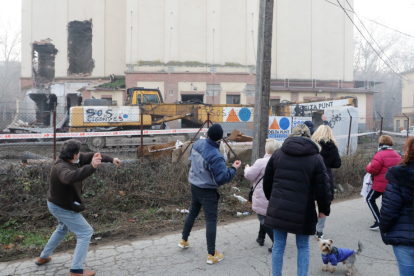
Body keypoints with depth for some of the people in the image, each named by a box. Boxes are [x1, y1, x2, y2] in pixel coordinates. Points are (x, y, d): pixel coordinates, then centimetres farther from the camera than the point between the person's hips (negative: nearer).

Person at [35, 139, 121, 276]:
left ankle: (44, 257, 48)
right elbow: (70, 177, -57)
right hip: (63, 208, -10)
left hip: (56, 203, 10)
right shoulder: (61, 167, -34)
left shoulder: (72, 160, -8)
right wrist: (91, 167, -65)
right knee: (85, 232, -4)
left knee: (63, 228, 34)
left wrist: (111, 159, 1)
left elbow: (90, 156, 2)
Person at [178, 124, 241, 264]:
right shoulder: (215, 156, -30)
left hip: (194, 186, 7)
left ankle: (184, 240, 43)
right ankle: (212, 255, 13)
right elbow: (223, 178, -25)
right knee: (211, 220, 4)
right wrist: (234, 169, -11)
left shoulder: (198, 143, -8)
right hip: (208, 191, -7)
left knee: (193, 212, 25)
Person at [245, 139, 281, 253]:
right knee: (266, 216, 23)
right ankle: (261, 237, 37)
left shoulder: (261, 162, -21)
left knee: (264, 219, 4)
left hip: (263, 198, -7)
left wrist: (247, 168, 9)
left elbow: (250, 175, -13)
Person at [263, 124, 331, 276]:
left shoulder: (277, 154, 4)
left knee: (278, 246, 13)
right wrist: (324, 209, 9)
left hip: (278, 208, 2)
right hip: (303, 211, -2)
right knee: (303, 247, 16)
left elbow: (267, 181, 9)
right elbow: (322, 188, -5)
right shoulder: (316, 158, -4)